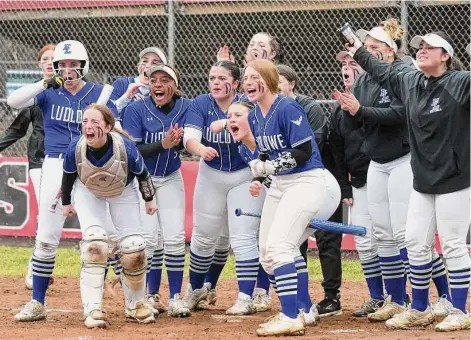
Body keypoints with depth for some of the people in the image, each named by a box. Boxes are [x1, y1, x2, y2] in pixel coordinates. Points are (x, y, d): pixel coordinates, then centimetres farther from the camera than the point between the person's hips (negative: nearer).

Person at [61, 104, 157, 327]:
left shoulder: (126, 148, -37)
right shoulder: (75, 150, -33)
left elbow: (142, 174, -15)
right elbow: (68, 176, -10)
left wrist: (149, 199, -1)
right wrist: (66, 203, 3)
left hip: (123, 192, 0)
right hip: (88, 192, 0)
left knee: (133, 247, -2)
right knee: (94, 242, -19)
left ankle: (135, 305, 21)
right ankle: (93, 309, -16)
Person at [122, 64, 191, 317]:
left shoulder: (186, 107, -8)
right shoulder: (136, 109, -16)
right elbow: (132, 150, -21)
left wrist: (177, 142, -37)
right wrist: (162, 145, -35)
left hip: (170, 179, 2)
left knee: (175, 238, -6)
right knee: (149, 237, -11)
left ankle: (175, 298, 0)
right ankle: (151, 296, 2)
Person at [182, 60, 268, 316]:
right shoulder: (200, 104, -11)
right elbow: (189, 137, -24)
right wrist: (202, 149, -46)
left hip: (244, 177, -3)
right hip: (211, 176, 3)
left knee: (243, 238, -10)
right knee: (204, 237, 14)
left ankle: (246, 299, -8)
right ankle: (197, 289, 34)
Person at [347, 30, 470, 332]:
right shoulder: (409, 81, 8)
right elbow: (384, 71, 26)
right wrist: (359, 52, 36)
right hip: (423, 181, 7)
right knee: (416, 243, 10)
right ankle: (420, 310, 22)